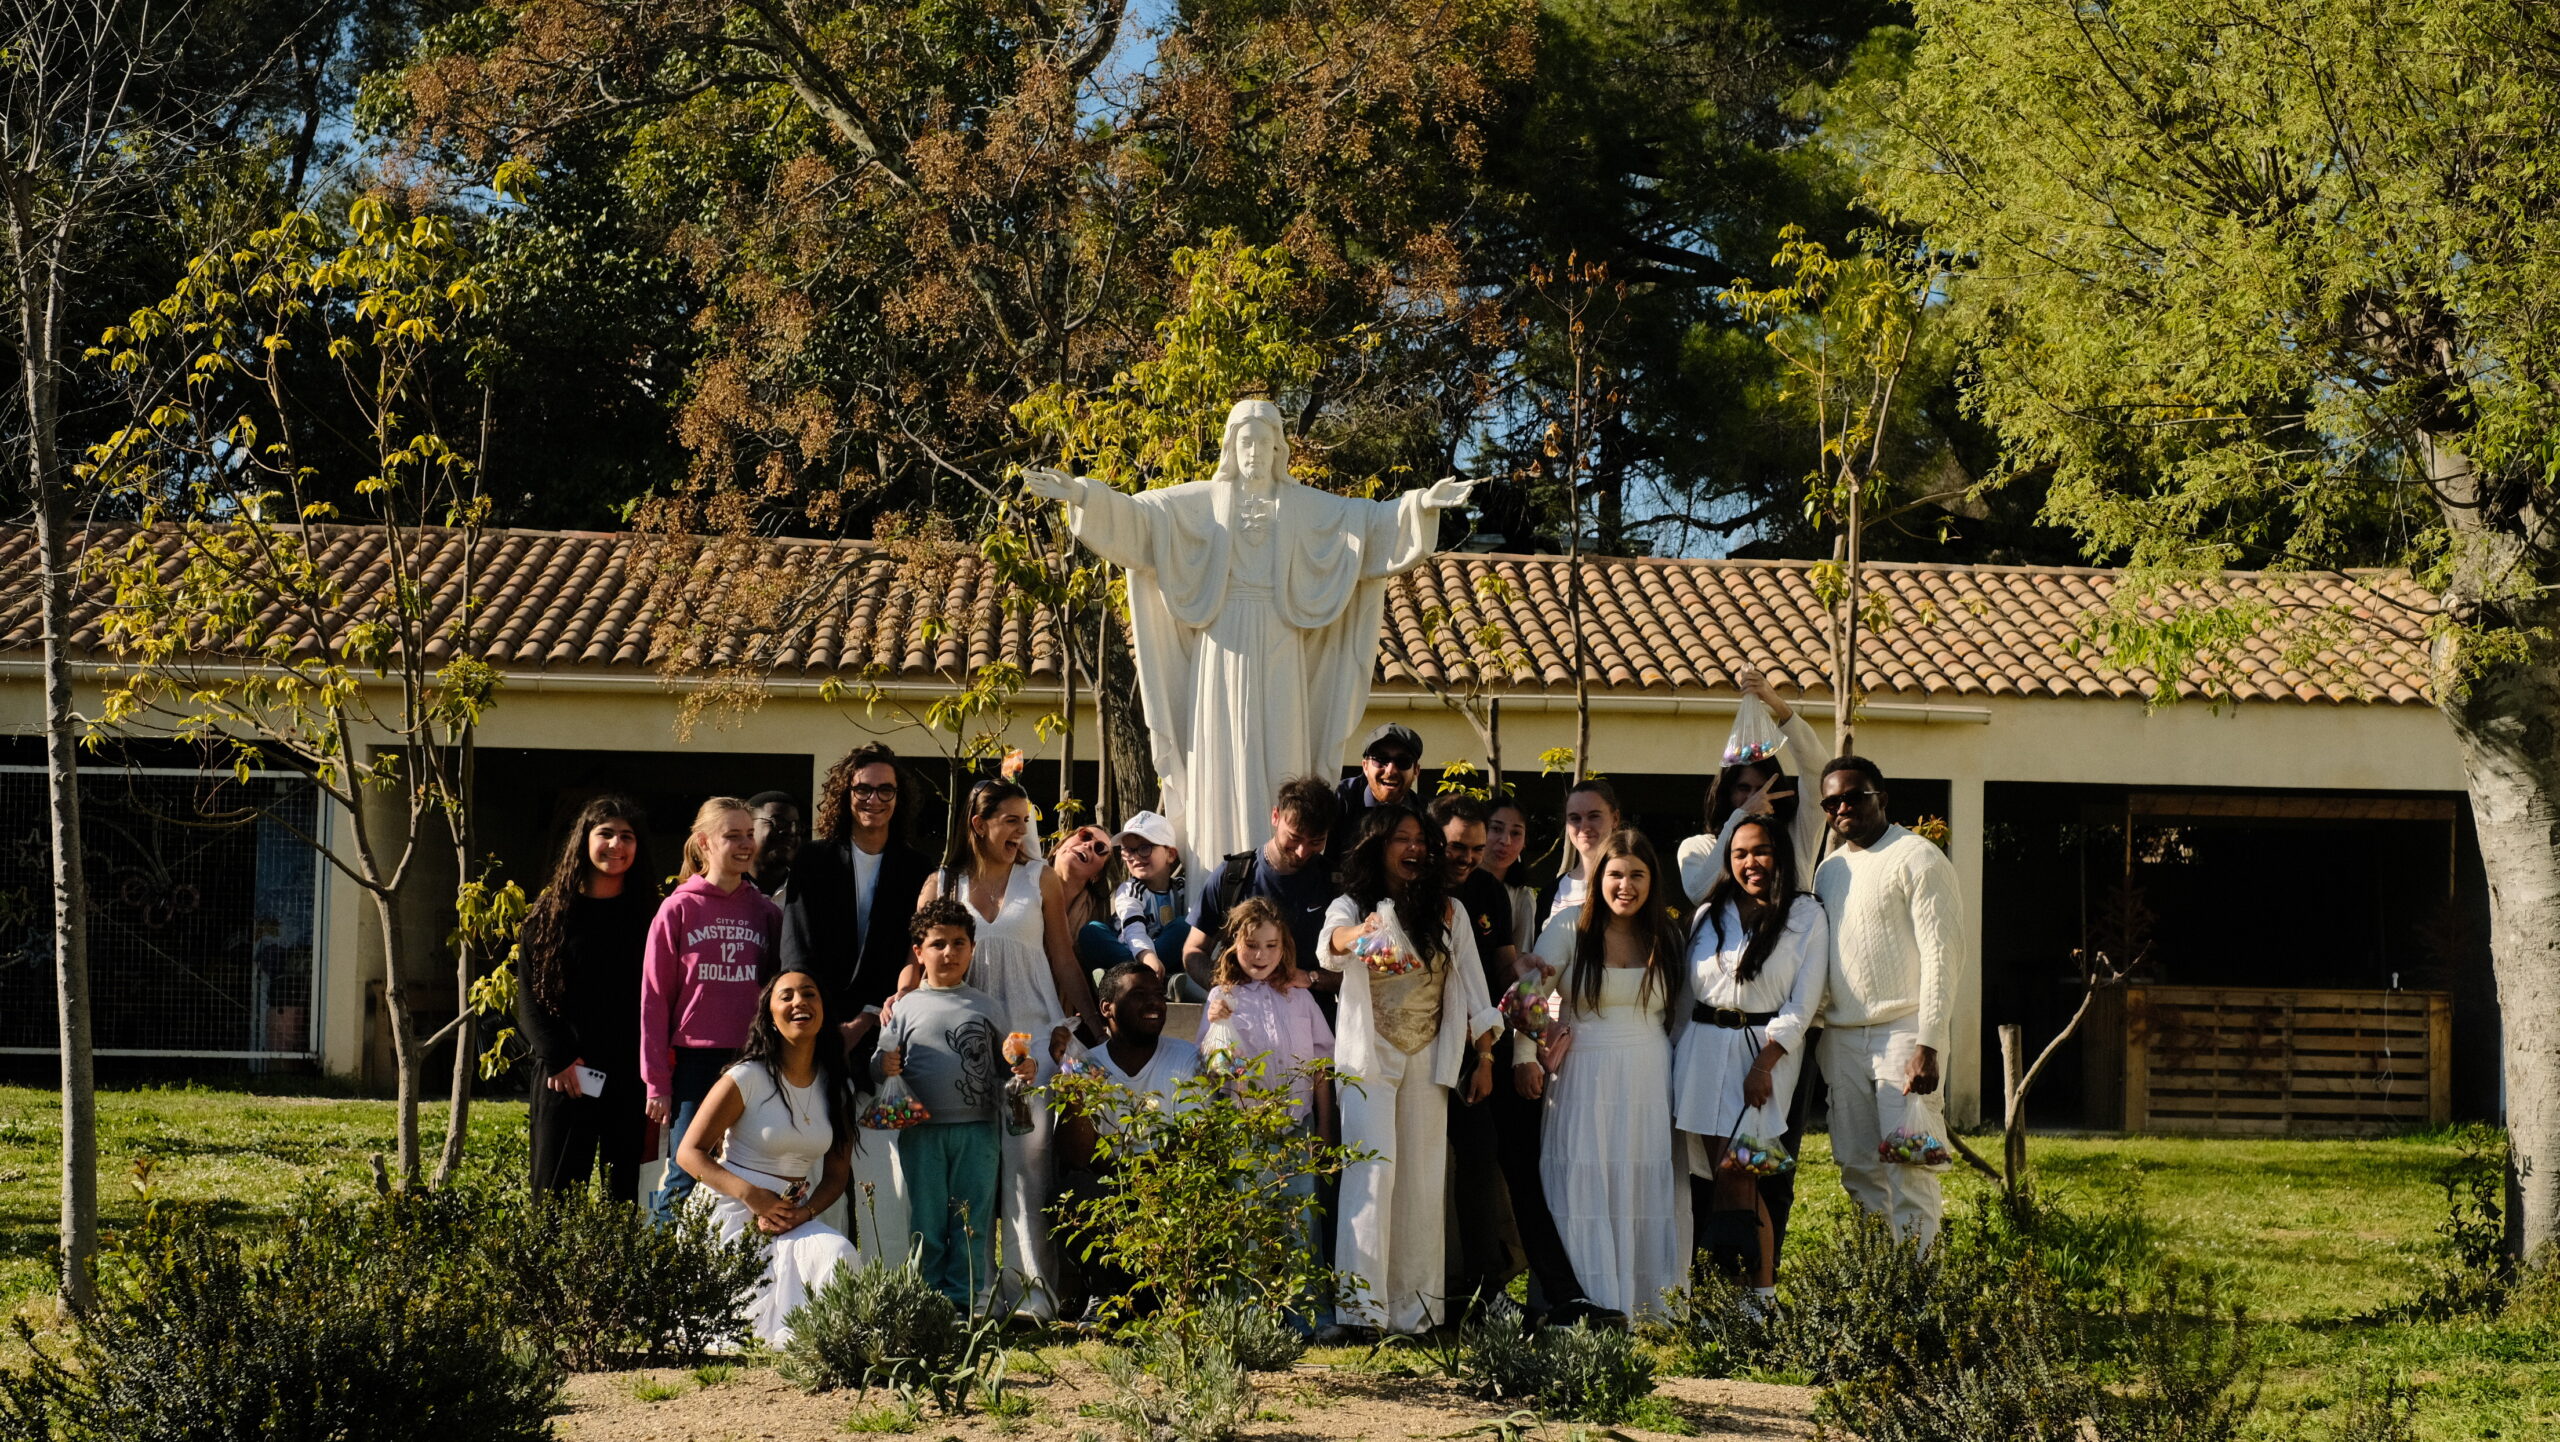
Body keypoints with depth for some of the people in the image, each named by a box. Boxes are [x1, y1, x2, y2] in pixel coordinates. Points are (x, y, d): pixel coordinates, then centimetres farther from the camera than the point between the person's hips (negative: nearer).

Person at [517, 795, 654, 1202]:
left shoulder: (648, 916, 8)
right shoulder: (551, 914, 7)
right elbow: (529, 997, 3)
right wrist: (558, 1058, -10)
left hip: (631, 1076, 1)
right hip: (565, 1076, 0)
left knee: (628, 1192, 1)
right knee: (555, 1192, -2)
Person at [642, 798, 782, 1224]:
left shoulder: (765, 912, 10)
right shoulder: (678, 910, 2)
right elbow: (654, 999, 1)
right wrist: (657, 1081, -4)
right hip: (695, 1062, -2)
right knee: (687, 1178, -4)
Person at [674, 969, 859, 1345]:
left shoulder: (837, 1088, 10)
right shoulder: (747, 1079, -5)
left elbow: (837, 1172, 13)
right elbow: (689, 1152, -6)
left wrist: (805, 1212, -10)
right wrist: (752, 1196, -20)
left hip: (794, 1215, 4)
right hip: (732, 1215, -4)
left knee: (839, 1256, -28)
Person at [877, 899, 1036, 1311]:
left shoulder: (986, 1007, 12)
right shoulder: (905, 1007, 6)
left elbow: (1003, 1062, 16)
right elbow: (881, 1065, 5)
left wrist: (1025, 1069, -5)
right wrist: (882, 1066, -17)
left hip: (978, 1131, 1)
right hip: (922, 1134, -1)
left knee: (972, 1223, 3)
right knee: (924, 1223, 2)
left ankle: (963, 1302, 8)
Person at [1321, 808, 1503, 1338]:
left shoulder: (1448, 913, 9)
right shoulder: (1351, 907, -2)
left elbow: (1470, 985, 9)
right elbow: (1333, 939, -26)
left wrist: (1484, 1059, 4)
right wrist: (1358, 935, -50)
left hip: (1427, 1061, 3)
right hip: (1369, 1057, -3)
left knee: (1422, 1178, 3)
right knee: (1373, 1169, -15)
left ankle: (1415, 1304, 7)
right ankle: (1363, 1302, -18)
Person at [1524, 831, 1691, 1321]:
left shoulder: (1667, 934, 8)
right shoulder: (1569, 927, -2)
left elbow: (1680, 1014, 13)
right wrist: (1527, 1058, -21)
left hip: (1651, 1080, 3)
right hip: (1585, 1082, -3)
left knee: (1650, 1190, 3)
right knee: (1586, 1192, -4)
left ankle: (1650, 1306, 11)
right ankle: (1592, 1310, 1)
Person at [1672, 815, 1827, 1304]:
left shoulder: (1806, 917, 1)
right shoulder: (1710, 914, 14)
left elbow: (1803, 1003, -5)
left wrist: (1764, 1064, -14)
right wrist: (1677, 1056, 9)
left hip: (1766, 1050, -4)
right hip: (1704, 1050, 4)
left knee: (1734, 1174, -12)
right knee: (1711, 1172, -1)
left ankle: (1763, 1294, -6)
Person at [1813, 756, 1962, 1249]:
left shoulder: (1918, 859, -5)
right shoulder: (1830, 868, 17)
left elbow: (1941, 955, -11)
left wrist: (1928, 1045, -18)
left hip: (1902, 1032, -7)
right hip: (1842, 1037, 7)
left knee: (1908, 1168, -10)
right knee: (1857, 1169, 7)